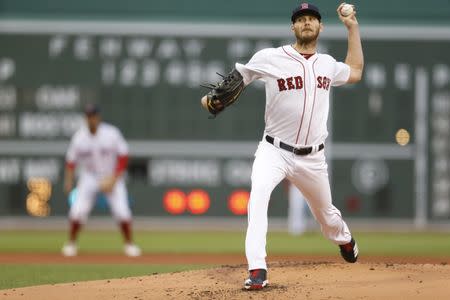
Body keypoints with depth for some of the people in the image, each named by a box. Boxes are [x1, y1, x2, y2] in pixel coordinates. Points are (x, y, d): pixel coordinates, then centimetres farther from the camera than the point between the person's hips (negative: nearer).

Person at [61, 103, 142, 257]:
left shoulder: (112, 133, -14)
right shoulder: (79, 137, -9)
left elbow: (123, 156, -8)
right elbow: (71, 160, 0)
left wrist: (114, 179, -13)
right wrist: (68, 180, -9)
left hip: (112, 177, -1)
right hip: (89, 177, 1)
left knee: (122, 210, -11)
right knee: (78, 210, -13)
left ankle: (129, 244, 7)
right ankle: (71, 243, 6)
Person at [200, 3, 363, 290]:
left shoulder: (328, 64, 5)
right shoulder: (270, 58, -9)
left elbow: (355, 72, 25)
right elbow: (239, 77, 5)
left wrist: (353, 28, 20)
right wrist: (213, 98, -12)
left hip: (312, 158, 4)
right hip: (274, 151, -4)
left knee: (326, 213, 20)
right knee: (258, 196, -32)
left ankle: (345, 239, 58)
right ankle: (257, 270, -35)